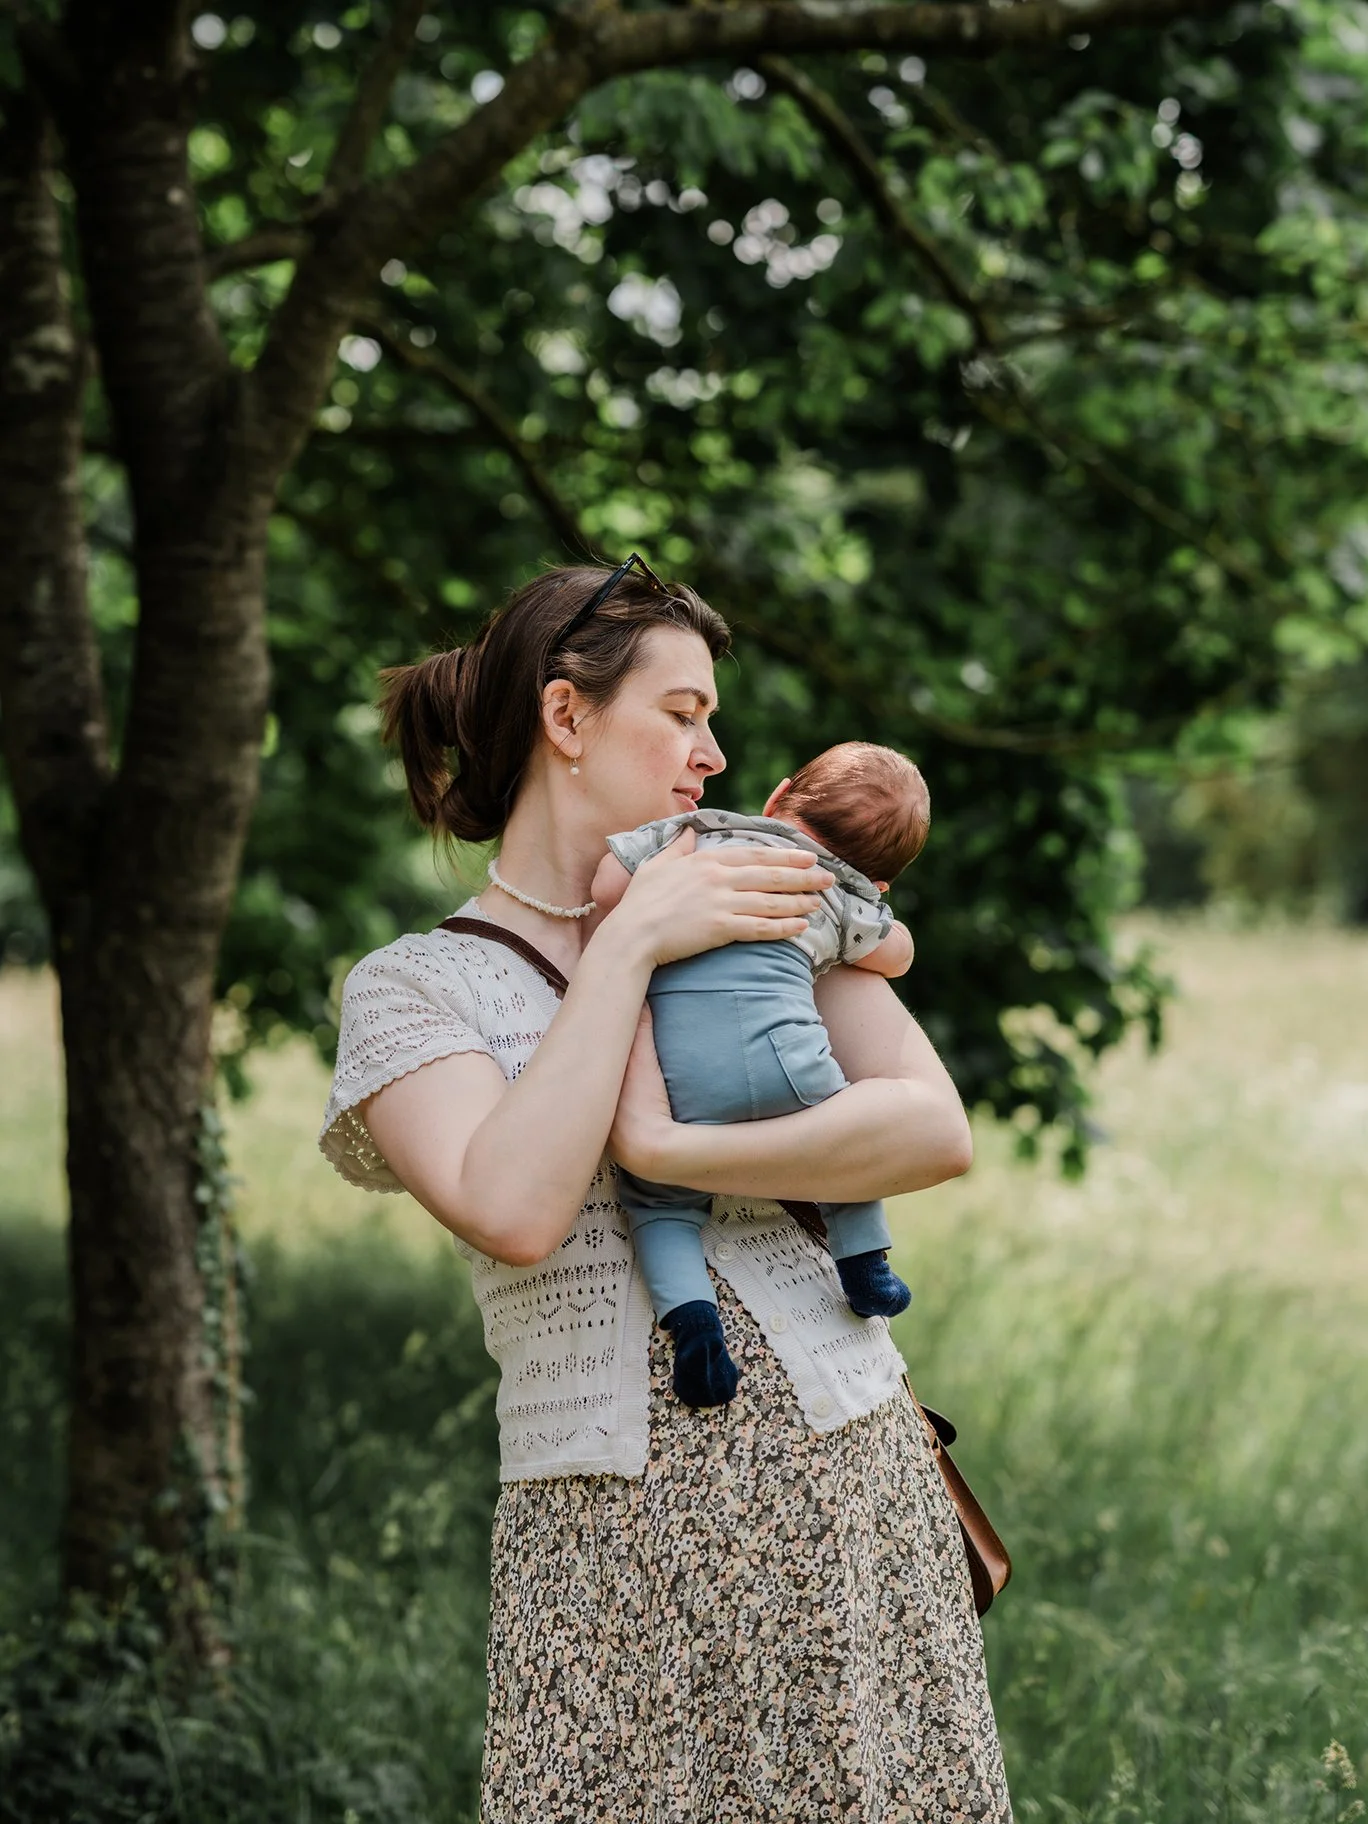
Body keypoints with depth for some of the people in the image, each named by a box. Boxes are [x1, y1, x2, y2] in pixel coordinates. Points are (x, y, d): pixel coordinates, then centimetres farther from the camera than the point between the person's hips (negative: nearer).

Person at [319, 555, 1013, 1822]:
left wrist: (669, 1153, -12)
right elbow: (513, 1213, -15)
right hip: (616, 1546, -3)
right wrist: (627, 947, -10)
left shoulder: (758, 907, 12)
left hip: (851, 1486, 3)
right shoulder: (412, 987, 4)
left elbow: (938, 1130, -2)